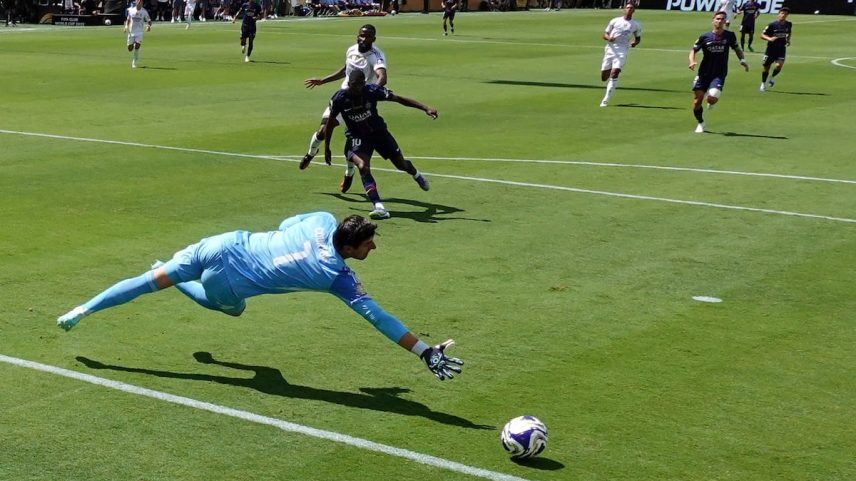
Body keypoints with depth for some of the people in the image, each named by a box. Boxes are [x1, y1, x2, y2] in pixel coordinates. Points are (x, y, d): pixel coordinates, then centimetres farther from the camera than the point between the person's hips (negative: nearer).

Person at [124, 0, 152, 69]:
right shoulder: (131, 10, 2)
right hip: (131, 32, 2)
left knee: (137, 46, -19)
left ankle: (134, 62, -5)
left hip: (139, 32, -2)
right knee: (130, 48, 3)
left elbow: (149, 20, 0)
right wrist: (126, 26, -1)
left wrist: (149, 26, -22)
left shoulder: (144, 11, -4)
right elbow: (128, 19, 15)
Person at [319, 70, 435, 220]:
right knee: (363, 167, -29)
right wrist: (326, 148, 1)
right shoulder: (339, 99, -19)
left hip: (379, 132, 1)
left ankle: (416, 175, 51)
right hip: (357, 137, -1)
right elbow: (330, 123, -4)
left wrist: (425, 108, -24)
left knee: (401, 164, 12)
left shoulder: (372, 90, -21)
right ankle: (379, 207, -33)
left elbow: (399, 99, -18)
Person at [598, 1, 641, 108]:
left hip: (622, 51, -2)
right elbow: (605, 34, 11)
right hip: (610, 49, 2)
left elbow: (638, 38, 22)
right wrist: (608, 38, -13)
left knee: (614, 74, -20)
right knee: (604, 77, 0)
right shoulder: (615, 21, 8)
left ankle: (606, 100, -17)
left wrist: (634, 43, -1)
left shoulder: (636, 25, 8)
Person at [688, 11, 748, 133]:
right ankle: (700, 123, 25)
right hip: (704, 73, 1)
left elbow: (737, 48, 17)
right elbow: (693, 50, 6)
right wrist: (692, 61, -14)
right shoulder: (705, 37, 0)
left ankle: (711, 102, 16)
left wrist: (742, 60, 1)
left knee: (712, 99, -23)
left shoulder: (730, 35, 2)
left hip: (719, 74, -1)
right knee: (697, 100, 0)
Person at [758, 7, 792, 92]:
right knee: (766, 68, 8)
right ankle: (763, 84, 31)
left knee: (779, 65, -21)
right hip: (771, 49, -2)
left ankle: (772, 78, 10)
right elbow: (762, 35, -10)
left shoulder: (788, 24, 0)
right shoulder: (772, 25, -13)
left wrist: (788, 40, 5)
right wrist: (769, 39, -27)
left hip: (781, 49, 2)